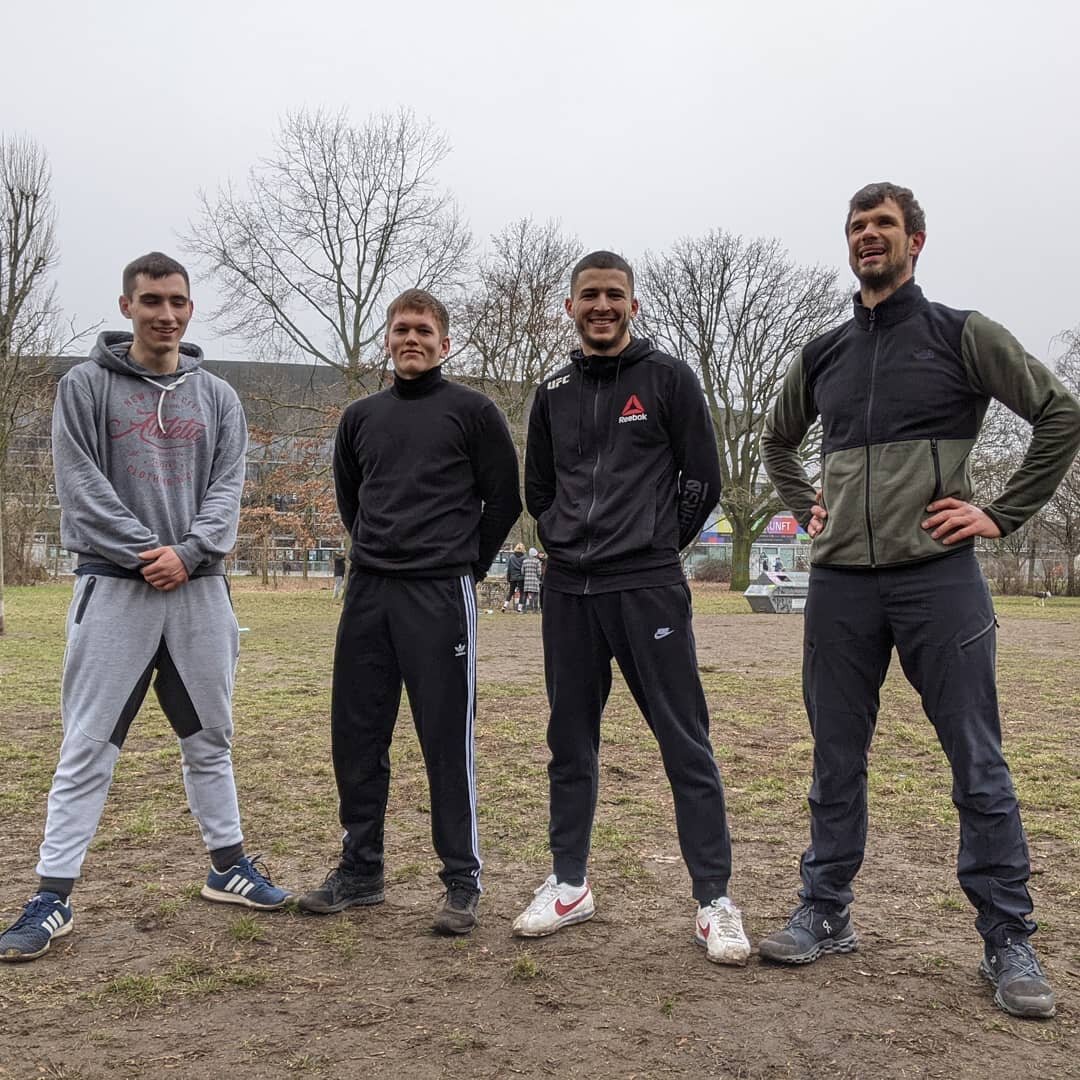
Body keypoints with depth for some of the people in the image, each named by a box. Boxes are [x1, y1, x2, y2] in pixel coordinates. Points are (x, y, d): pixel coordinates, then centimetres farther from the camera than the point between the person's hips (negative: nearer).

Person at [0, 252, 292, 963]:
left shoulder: (217, 397, 11)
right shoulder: (86, 386, 3)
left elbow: (228, 487, 3)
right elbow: (82, 486, -6)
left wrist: (187, 552, -13)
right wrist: (145, 553, -16)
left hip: (199, 588, 3)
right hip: (114, 586, -3)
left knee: (210, 737, 13)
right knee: (88, 747, -1)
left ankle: (229, 865, 27)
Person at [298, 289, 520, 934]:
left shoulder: (472, 410, 0)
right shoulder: (361, 417, 14)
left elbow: (504, 499, 2)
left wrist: (466, 566, 4)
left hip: (440, 596, -5)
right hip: (367, 592, 5)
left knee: (448, 741, -3)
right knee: (357, 737, 9)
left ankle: (463, 882, 9)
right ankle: (361, 870, 23)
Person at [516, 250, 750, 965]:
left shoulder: (668, 378, 1)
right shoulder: (554, 393, 14)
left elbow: (702, 478, 0)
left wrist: (656, 548, 2)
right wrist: (569, 543, 11)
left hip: (649, 589, -4)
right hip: (568, 590, 5)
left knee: (686, 745, -3)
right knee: (571, 742, 11)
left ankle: (715, 900, 6)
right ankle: (569, 884, 24)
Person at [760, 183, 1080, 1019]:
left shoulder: (963, 335, 2)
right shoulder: (823, 355, 13)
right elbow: (777, 442, 28)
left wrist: (1005, 514, -4)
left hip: (939, 577, -4)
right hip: (840, 583, 4)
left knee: (978, 766, 1)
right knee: (837, 760, 10)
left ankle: (1008, 940, 13)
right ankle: (826, 914, 22)